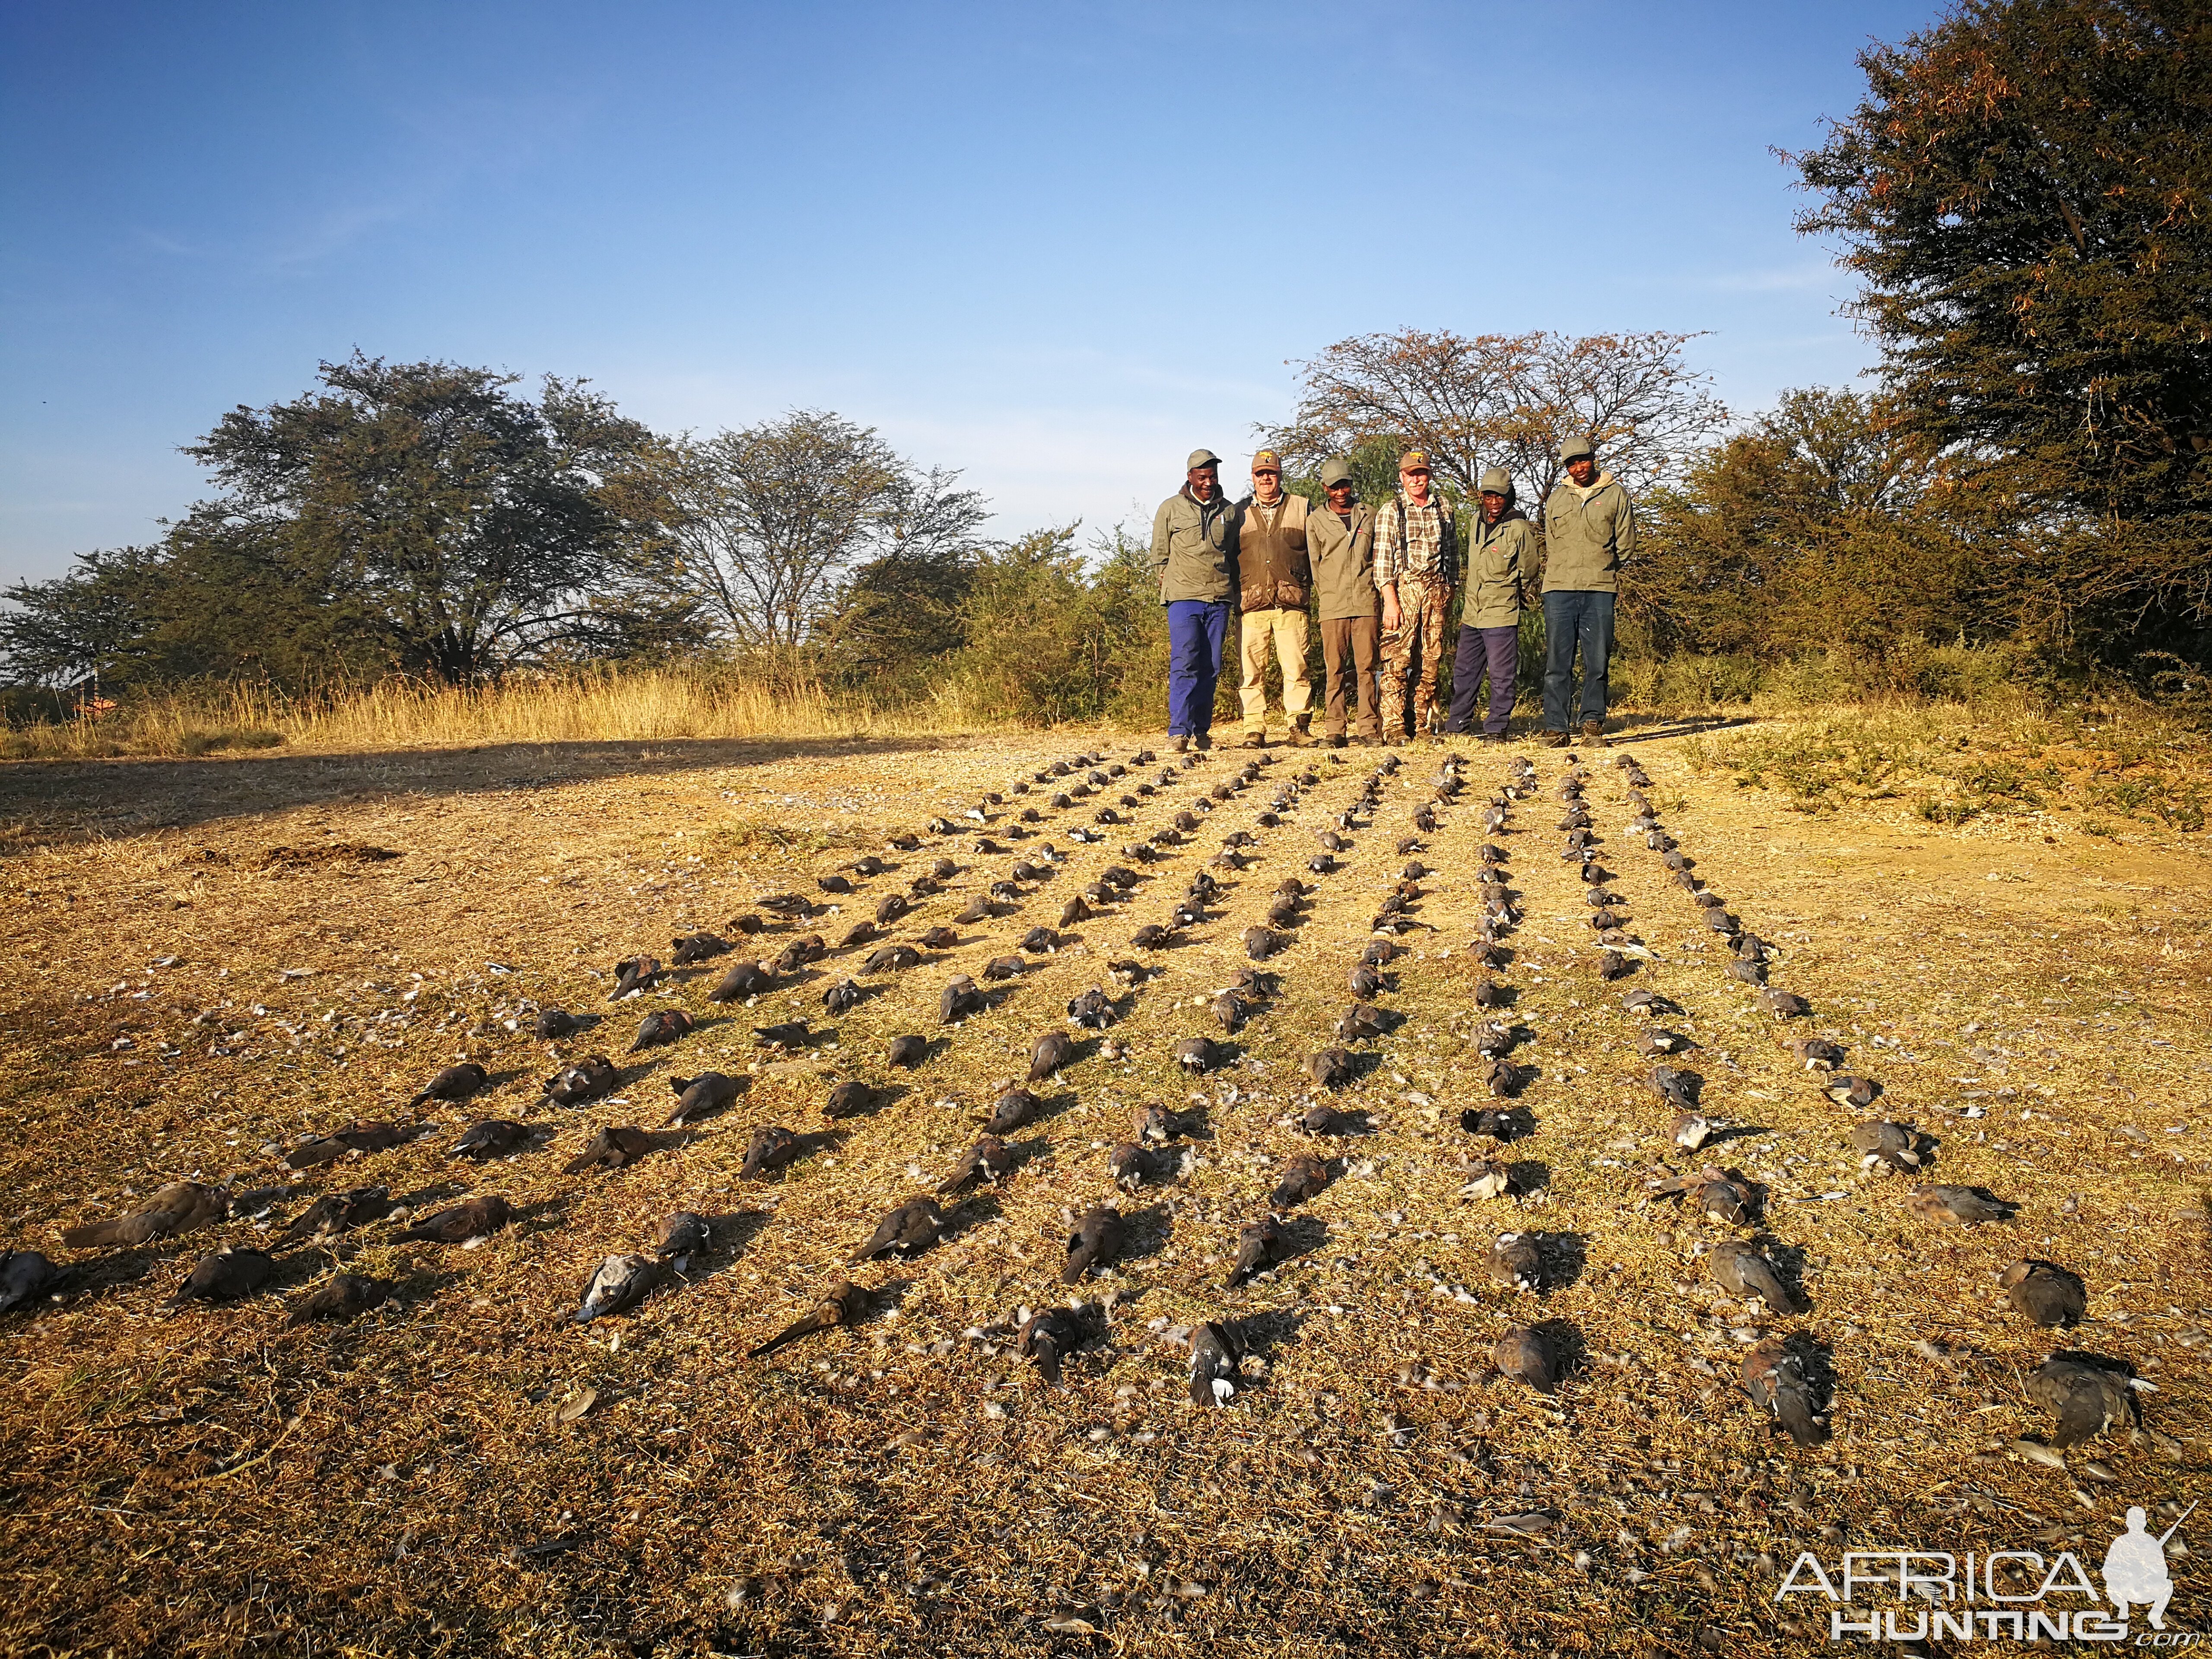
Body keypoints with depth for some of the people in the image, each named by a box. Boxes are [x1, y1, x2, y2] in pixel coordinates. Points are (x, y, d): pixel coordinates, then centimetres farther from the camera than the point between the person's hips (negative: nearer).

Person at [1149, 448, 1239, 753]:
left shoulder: (1229, 512, 14)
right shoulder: (1170, 509, 6)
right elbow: (1159, 555, 10)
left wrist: (1233, 590, 13)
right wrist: (1169, 586, 4)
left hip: (1219, 600, 3)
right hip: (1184, 598, -3)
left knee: (1211, 668, 3)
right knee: (1185, 664, -12)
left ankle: (1202, 730, 10)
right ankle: (1179, 731, -13)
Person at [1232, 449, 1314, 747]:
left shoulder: (1302, 508, 12)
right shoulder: (1239, 513, 14)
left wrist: (1313, 584, 6)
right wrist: (1236, 595, 9)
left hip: (1290, 602, 0)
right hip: (1252, 603, 1)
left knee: (1295, 667, -4)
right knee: (1252, 669, -2)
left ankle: (1298, 728, 2)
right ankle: (1254, 730, 2)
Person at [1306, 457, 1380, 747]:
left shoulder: (1369, 516, 13)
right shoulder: (1315, 520, 9)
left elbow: (1379, 557, 18)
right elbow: (1314, 563, 13)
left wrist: (1376, 593, 13)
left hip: (1366, 603, 1)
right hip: (1333, 606, -1)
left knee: (1366, 667, -1)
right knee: (1336, 669, -1)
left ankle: (1370, 729, 2)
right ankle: (1334, 731, 2)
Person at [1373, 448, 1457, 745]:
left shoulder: (1444, 509, 14)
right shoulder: (1390, 512, 3)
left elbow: (1452, 551, 20)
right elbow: (1382, 560, -4)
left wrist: (1448, 587, 12)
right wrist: (1390, 601, -12)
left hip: (1436, 589, 4)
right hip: (1403, 587, -4)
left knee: (1432, 658, 2)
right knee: (1397, 659, -11)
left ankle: (1422, 726, 8)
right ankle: (1394, 727, -9)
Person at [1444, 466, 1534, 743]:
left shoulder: (1519, 529, -9)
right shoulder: (1476, 522, 10)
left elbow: (1527, 569, 0)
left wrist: (1502, 586, 4)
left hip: (1501, 614, -7)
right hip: (1472, 612, 7)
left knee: (1501, 675, -2)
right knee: (1464, 671, 13)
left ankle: (1497, 728, 4)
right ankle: (1457, 723, 23)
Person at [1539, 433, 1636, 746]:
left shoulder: (1616, 494, 9)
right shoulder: (1557, 499, 16)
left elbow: (1626, 545, 10)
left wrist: (1600, 566, 8)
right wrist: (1568, 570, 10)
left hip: (1600, 590, -1)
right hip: (1559, 590, 1)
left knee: (1597, 661, -1)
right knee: (1557, 662, -3)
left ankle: (1593, 722, 8)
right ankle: (1555, 728, -1)